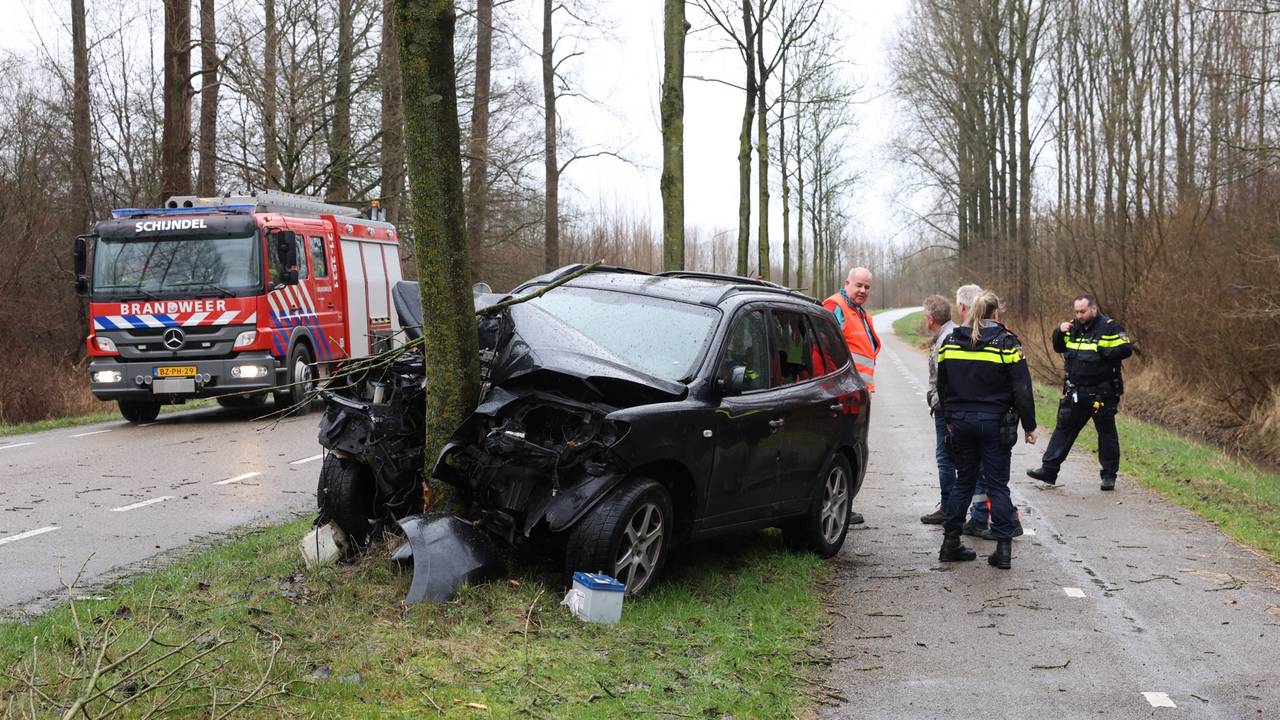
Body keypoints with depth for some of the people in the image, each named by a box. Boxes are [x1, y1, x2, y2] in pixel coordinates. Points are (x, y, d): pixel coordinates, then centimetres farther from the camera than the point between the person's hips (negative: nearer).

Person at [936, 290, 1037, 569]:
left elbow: (942, 386, 12)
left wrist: (949, 419, 22)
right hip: (994, 421, -3)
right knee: (998, 485, 3)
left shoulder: (950, 342, 3)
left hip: (960, 421, 3)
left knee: (964, 482, 14)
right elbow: (1022, 389, -8)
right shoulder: (1007, 343, -8)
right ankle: (1003, 548, 2)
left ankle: (950, 543, 15)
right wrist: (1028, 425, -1)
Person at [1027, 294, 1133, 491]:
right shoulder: (1073, 328, 10)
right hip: (1075, 392, 6)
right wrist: (1059, 333, 1)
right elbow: (1059, 348, 20)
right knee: (1064, 428, 7)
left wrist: (1103, 352, -22)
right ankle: (1049, 469, 10)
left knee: (1106, 432, 6)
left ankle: (1109, 475, 16)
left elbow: (1126, 349, -13)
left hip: (1101, 393, -6)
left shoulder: (1109, 327, -9)